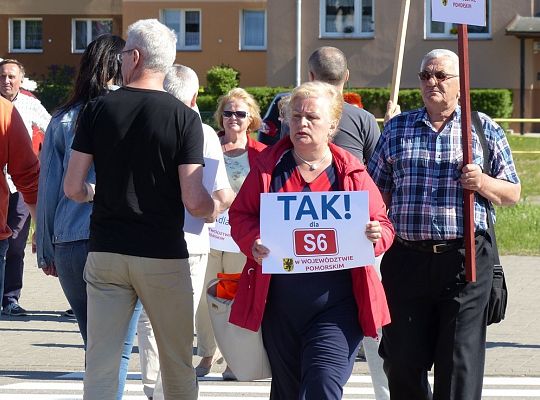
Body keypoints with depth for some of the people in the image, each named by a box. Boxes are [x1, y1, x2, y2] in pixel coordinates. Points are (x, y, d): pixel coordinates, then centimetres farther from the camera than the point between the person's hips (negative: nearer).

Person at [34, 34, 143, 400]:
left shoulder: (63, 121, 7)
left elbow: (48, 189, 10)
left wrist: (47, 250, 17)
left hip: (70, 246, 4)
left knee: (95, 345, 16)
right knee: (117, 349, -1)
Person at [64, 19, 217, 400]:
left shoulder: (98, 109, 0)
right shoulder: (184, 117, -6)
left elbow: (73, 188, -1)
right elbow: (193, 201, -11)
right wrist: (216, 207, 11)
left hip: (106, 252, 2)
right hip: (164, 256, -1)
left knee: (100, 366, 2)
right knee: (178, 362, 11)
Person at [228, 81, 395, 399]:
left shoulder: (352, 173, 4)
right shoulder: (269, 166, 7)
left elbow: (383, 224, 10)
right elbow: (240, 214, 9)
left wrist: (376, 236, -14)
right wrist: (253, 242, -12)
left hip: (335, 304, -2)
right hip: (279, 305, 3)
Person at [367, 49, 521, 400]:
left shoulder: (484, 128, 8)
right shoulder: (397, 128, 14)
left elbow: (512, 193, 9)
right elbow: (377, 193, 15)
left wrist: (482, 182, -11)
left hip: (465, 260, -2)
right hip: (406, 260, 2)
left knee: (461, 364, -6)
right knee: (402, 362, 5)